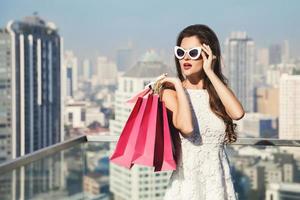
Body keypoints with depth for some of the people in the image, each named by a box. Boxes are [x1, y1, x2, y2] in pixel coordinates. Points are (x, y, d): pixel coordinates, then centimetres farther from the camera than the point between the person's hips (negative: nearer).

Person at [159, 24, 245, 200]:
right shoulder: (171, 92, -4)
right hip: (187, 180, -3)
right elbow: (186, 127, -23)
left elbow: (238, 113, -16)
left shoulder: (218, 91, 6)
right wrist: (179, 85, -12)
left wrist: (210, 72, -11)